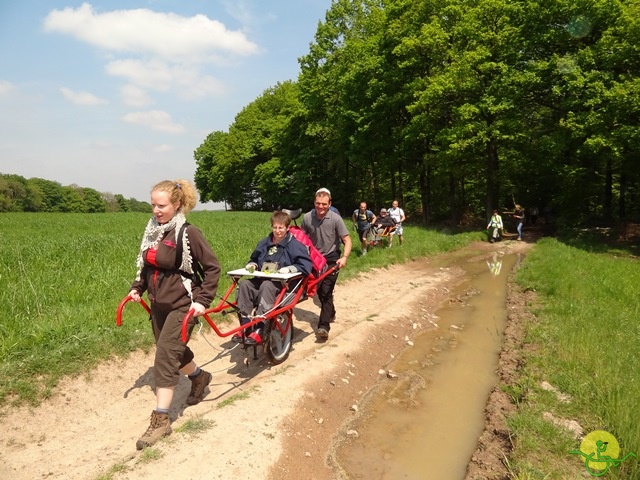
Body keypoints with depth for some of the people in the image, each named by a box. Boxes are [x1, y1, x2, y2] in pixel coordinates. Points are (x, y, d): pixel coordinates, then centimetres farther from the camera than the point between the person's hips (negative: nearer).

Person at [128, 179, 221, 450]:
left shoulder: (187, 233, -17)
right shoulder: (152, 231, 3)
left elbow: (213, 268, -13)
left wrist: (202, 300, -19)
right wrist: (137, 288, 5)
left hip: (182, 305, -7)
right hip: (158, 304, 7)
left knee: (165, 357, -8)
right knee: (173, 351, 20)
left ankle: (161, 420, 3)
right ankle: (199, 377, 48)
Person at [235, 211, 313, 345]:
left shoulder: (295, 245, -4)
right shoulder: (264, 243, 15)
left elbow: (306, 266, -13)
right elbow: (254, 258, 29)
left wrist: (289, 269, -27)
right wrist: (252, 264, 6)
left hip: (284, 284, -6)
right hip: (262, 280, 6)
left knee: (267, 286, -38)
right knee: (244, 284, -23)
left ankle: (258, 331, -39)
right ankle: (245, 327, -24)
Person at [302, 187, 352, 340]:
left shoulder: (336, 219, -16)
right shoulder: (307, 217, -9)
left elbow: (347, 241, -15)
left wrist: (344, 257, -30)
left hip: (331, 260, -4)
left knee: (326, 292, -10)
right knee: (319, 290, 14)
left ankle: (324, 326, -9)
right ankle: (330, 313, 39)